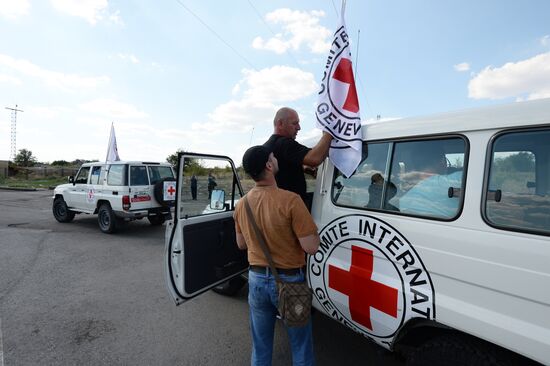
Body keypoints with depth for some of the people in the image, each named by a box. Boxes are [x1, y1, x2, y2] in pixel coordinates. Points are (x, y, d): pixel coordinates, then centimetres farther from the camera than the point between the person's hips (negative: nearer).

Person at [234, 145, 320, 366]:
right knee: (300, 347, 19)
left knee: (261, 347, 24)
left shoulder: (241, 205, -3)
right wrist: (311, 230, -3)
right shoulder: (290, 200, -23)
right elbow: (311, 247, -22)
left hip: (256, 279, 5)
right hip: (289, 281, -4)